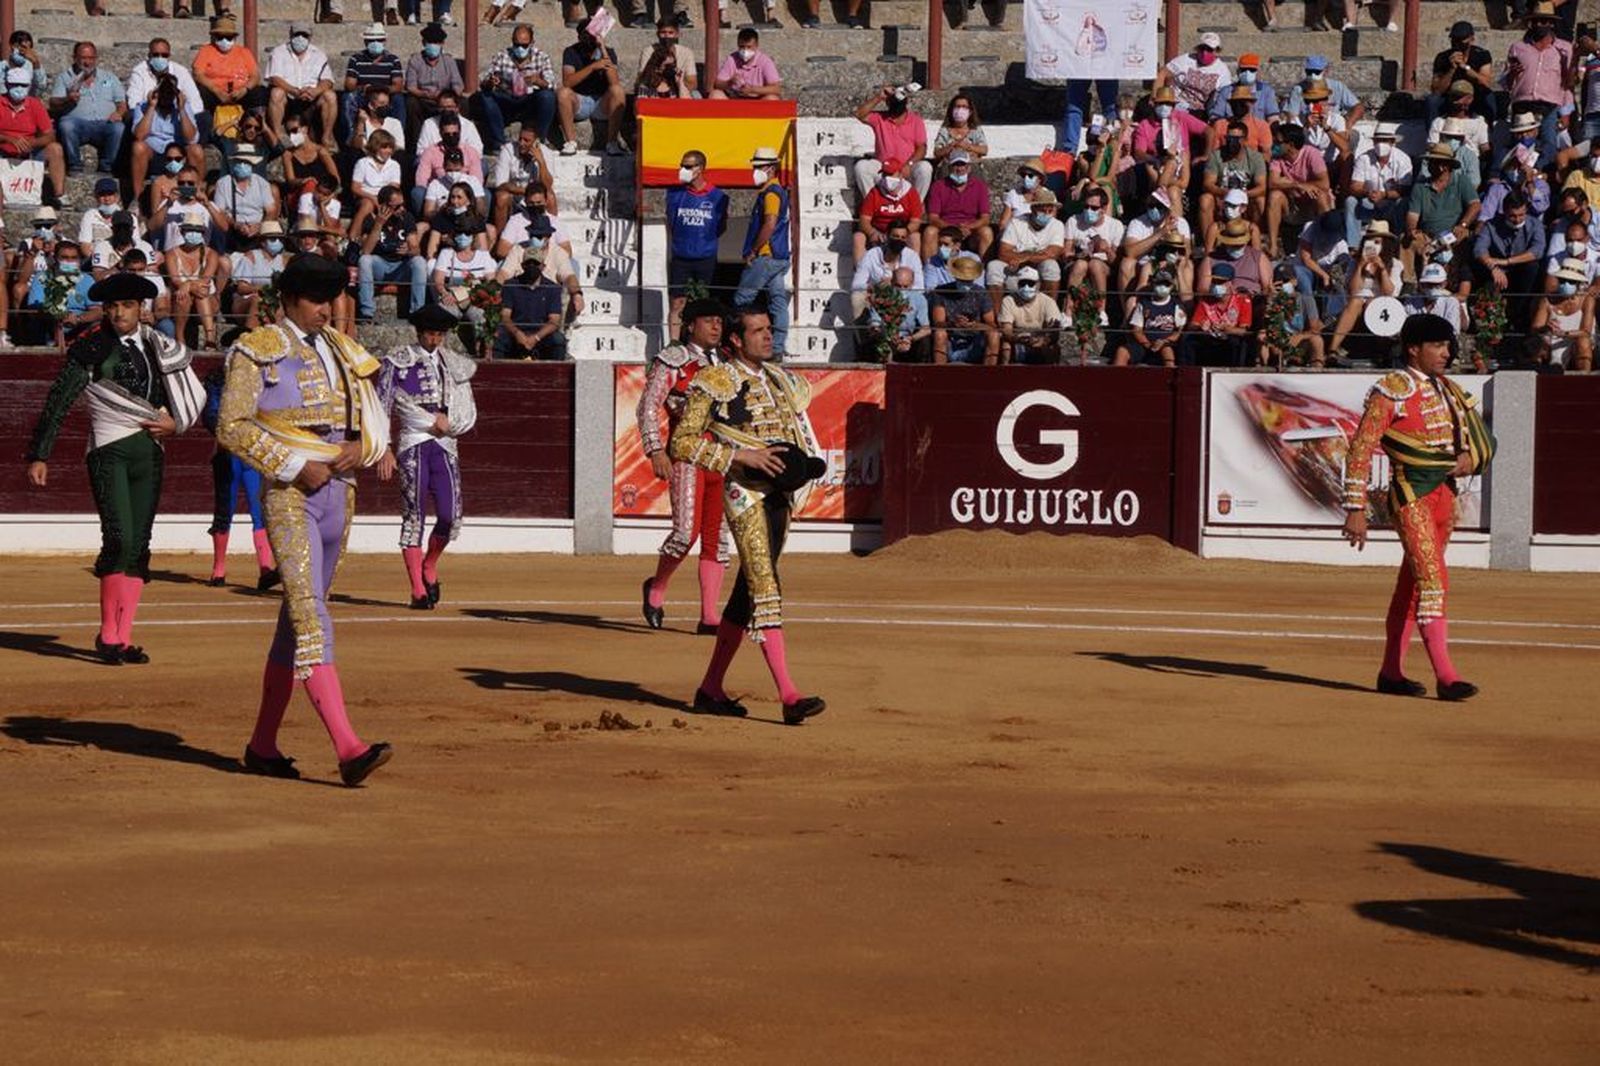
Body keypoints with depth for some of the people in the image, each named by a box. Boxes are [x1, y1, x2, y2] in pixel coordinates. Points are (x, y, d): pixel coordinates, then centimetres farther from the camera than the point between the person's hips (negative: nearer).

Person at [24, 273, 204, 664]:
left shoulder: (156, 347, 10)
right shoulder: (91, 347, -5)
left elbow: (190, 395, 23)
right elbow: (57, 403, -6)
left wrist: (175, 423, 2)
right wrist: (38, 456, -12)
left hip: (149, 452, 5)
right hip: (110, 450, -5)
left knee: (139, 546, 4)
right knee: (119, 539, -18)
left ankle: (124, 638, 10)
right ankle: (108, 634, -7)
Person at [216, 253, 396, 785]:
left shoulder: (341, 350, 16)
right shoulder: (257, 351, -3)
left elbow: (372, 415, 20)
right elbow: (231, 426, -10)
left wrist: (361, 445, -3)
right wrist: (296, 466, -16)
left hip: (338, 492, 7)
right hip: (288, 495, -7)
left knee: (298, 617, 11)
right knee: (310, 613, -16)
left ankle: (263, 744, 21)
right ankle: (348, 748, -27)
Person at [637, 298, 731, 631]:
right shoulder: (671, 362, -1)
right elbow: (647, 408, -7)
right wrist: (656, 451, -18)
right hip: (686, 455, -6)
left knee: (717, 536, 2)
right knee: (686, 531, -17)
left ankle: (710, 616, 5)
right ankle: (657, 587, 10)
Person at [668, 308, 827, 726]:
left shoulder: (782, 381, 17)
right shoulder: (713, 382, -5)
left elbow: (800, 435, 28)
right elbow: (682, 442, -11)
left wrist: (801, 465, 4)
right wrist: (743, 456, -18)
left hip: (781, 492, 8)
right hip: (744, 491, -8)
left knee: (747, 592, 11)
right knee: (765, 586, -16)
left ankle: (711, 688, 21)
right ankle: (789, 696, -24)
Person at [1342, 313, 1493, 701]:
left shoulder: (1448, 392, 15)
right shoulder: (1391, 391, -9)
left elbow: (1481, 440, 24)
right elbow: (1361, 449, -13)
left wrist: (1470, 457, -2)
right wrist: (1356, 509, -19)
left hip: (1445, 493, 8)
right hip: (1411, 494, -8)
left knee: (1412, 583, 12)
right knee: (1432, 578, -15)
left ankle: (1391, 672, 19)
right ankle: (1445, 676, -19)